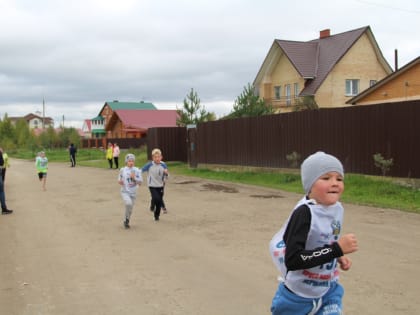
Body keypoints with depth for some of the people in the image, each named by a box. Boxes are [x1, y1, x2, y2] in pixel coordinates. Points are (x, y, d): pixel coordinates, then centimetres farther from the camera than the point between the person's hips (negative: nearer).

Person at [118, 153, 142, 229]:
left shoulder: (137, 170, -4)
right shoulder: (122, 170, -3)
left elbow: (140, 183, -3)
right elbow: (119, 180, 9)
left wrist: (134, 178, -19)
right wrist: (120, 182, -14)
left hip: (133, 193, 2)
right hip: (125, 192, -2)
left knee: (130, 209, 11)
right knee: (128, 203, -28)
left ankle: (126, 221, 35)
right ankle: (126, 219, -6)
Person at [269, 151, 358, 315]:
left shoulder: (337, 209, -4)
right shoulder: (304, 213, -27)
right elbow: (292, 260, -33)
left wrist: (338, 257, -4)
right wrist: (338, 249, -33)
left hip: (329, 290, 6)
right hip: (298, 295, -6)